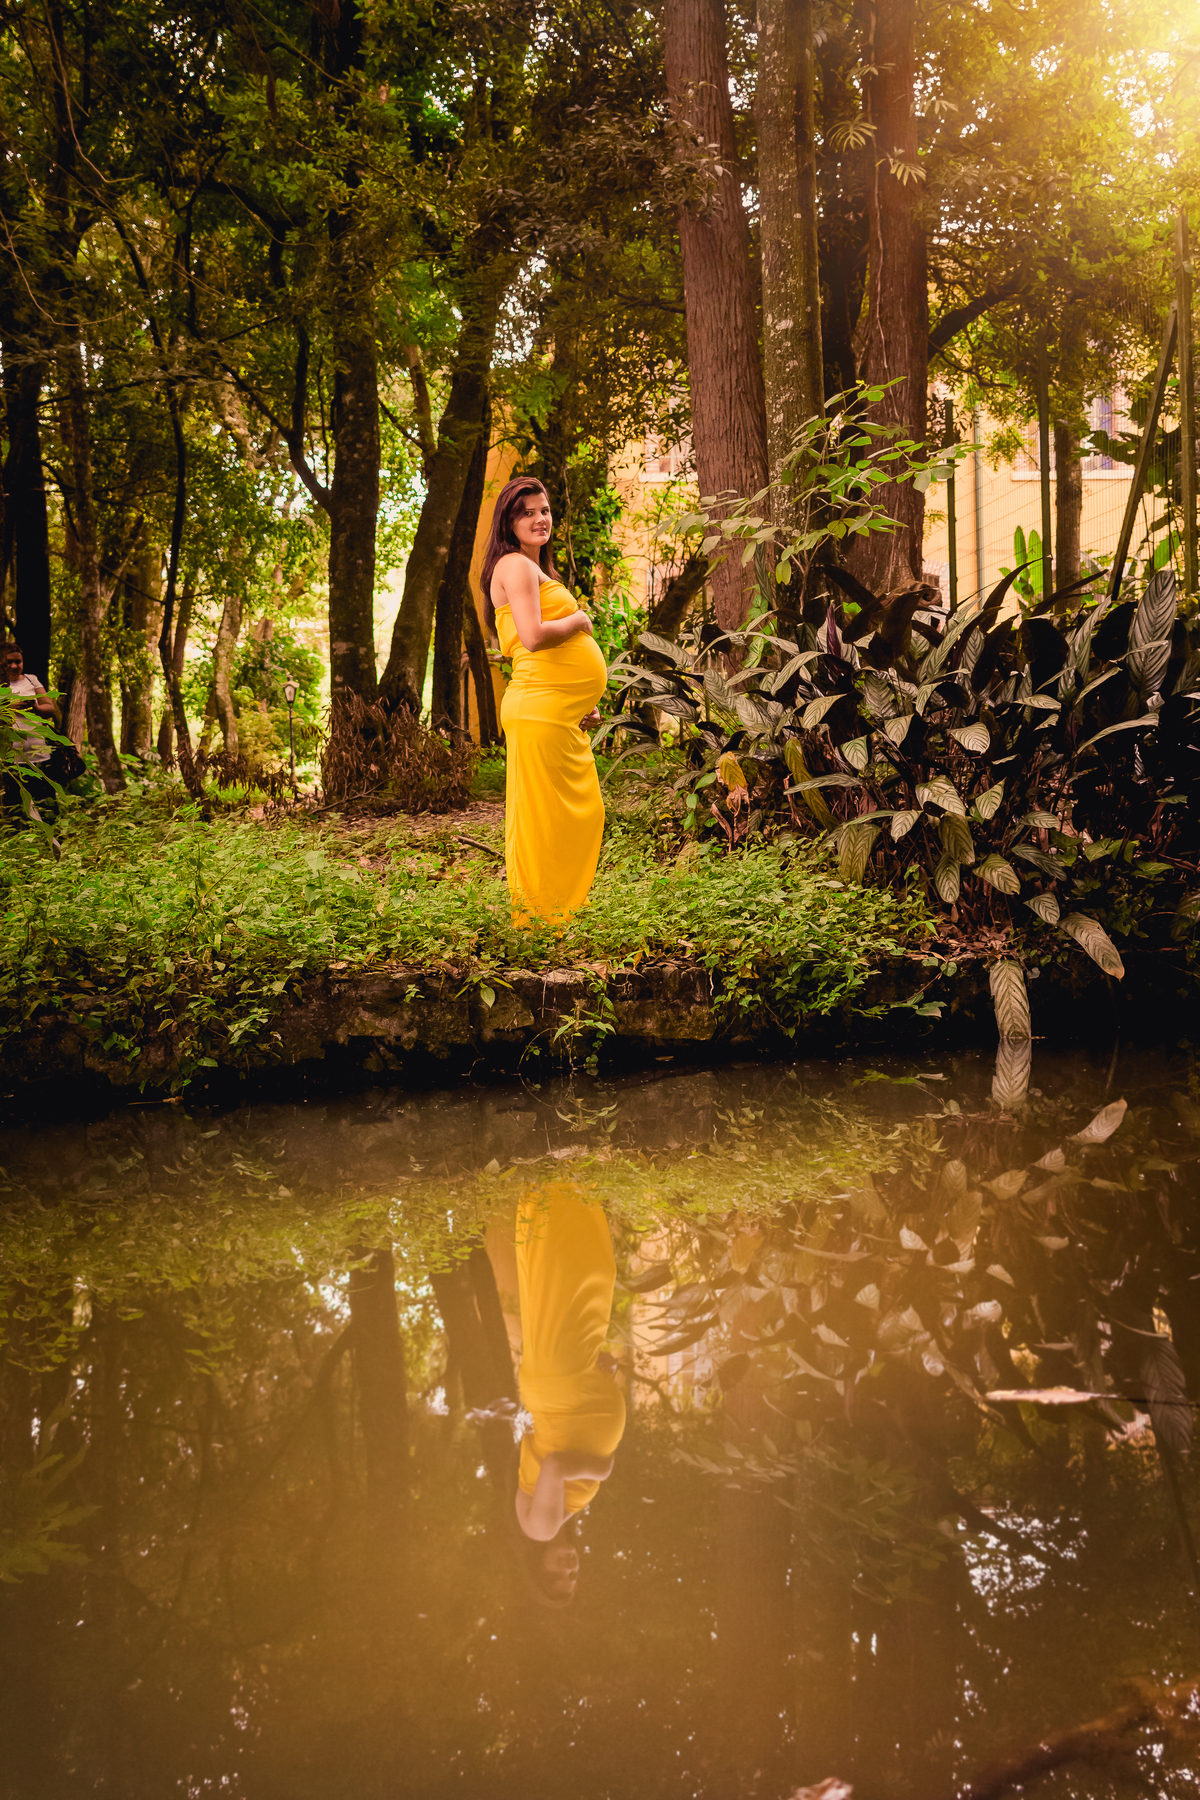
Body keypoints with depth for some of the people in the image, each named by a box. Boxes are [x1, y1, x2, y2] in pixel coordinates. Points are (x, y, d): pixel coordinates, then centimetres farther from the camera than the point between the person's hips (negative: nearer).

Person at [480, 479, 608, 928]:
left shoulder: (537, 570, 24)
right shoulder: (515, 565, -8)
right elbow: (533, 637, -22)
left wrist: (585, 703, 13)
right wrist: (579, 621, -5)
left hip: (568, 716, 10)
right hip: (542, 710, -10)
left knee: (583, 815, 14)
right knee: (543, 822, -6)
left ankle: (567, 915, 22)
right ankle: (535, 922, -1)